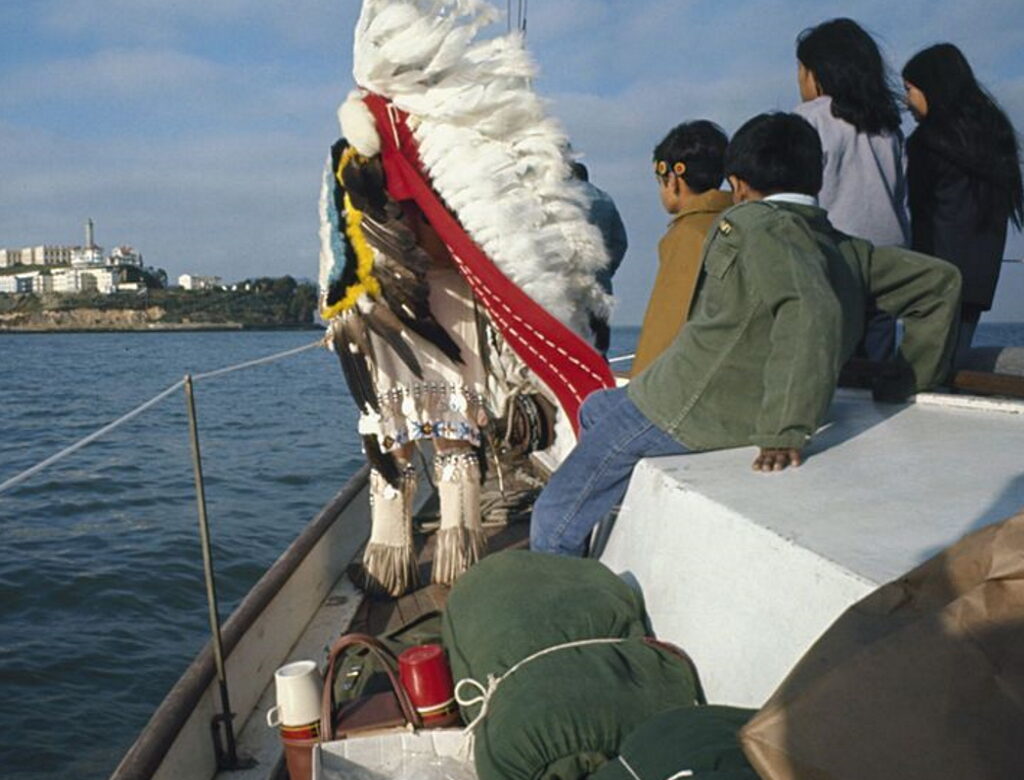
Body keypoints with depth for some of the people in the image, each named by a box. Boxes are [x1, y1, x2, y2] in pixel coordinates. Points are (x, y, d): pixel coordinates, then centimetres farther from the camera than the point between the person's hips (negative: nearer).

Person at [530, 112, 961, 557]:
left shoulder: (754, 224, -15)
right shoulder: (848, 251, 7)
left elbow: (808, 309, -32)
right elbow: (941, 280, 10)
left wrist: (785, 431, -36)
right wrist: (910, 379, 16)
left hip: (679, 414, -9)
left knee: (554, 524, 6)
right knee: (594, 410, 32)